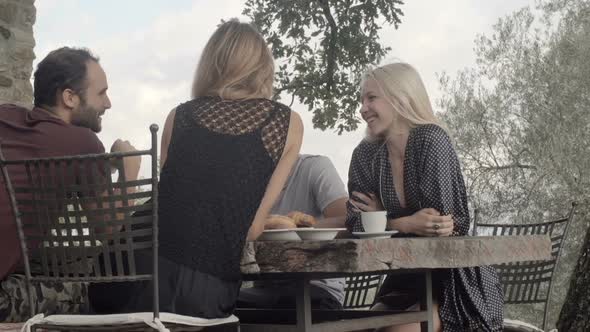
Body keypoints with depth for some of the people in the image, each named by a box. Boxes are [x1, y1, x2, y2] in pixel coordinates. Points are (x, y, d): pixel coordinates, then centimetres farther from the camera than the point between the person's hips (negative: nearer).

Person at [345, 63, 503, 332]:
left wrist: (384, 220, -12)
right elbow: (356, 225, -6)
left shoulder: (431, 140, -17)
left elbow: (441, 222, -22)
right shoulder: (365, 155, 0)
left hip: (456, 283, -6)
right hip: (405, 282, 6)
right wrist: (410, 224, -22)